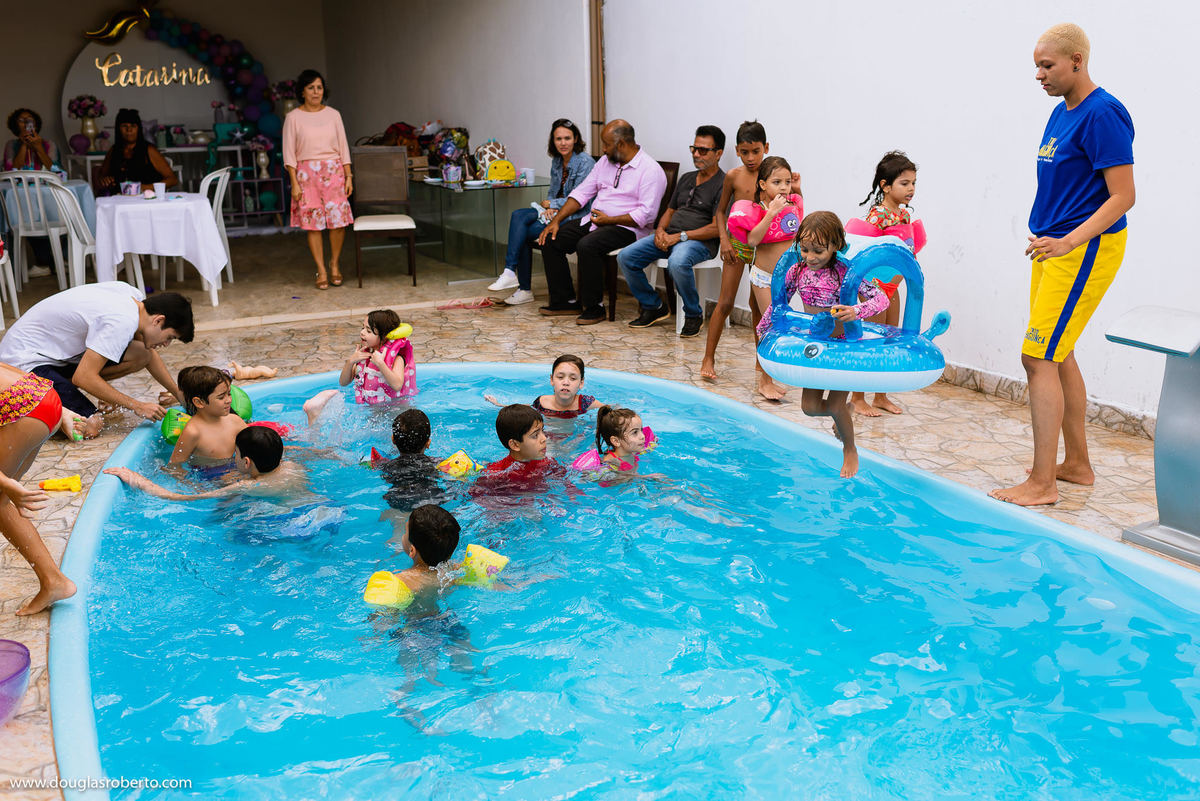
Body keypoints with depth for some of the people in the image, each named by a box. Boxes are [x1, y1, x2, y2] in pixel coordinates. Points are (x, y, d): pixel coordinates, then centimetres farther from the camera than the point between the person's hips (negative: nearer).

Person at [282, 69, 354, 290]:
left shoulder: (333, 115, 8)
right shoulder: (293, 117, 1)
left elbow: (343, 147, 9)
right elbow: (289, 153, 0)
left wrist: (348, 176, 2)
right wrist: (294, 183, -8)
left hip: (333, 171, 2)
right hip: (307, 172, -1)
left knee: (339, 220, -6)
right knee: (313, 223, -2)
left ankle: (335, 264, 15)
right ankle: (321, 271, 6)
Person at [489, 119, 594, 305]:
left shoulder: (585, 162, -11)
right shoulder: (556, 161, 13)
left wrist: (551, 204, -6)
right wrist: (549, 208, -4)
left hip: (575, 216, -8)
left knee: (524, 233, -23)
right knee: (518, 216, -17)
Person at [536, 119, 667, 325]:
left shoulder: (651, 171, -11)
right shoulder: (606, 161, 13)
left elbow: (647, 215, -20)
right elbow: (581, 192, 14)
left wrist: (609, 220, -17)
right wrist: (556, 220, 3)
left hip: (625, 228, -8)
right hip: (593, 221, 8)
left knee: (587, 245, -34)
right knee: (550, 240, -6)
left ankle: (594, 308, -19)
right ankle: (565, 301, 2)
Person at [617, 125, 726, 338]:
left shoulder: (723, 184, -4)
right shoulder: (686, 179, 22)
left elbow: (716, 228, -13)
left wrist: (680, 236, -17)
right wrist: (660, 230, 1)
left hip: (699, 241, -8)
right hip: (670, 237, 8)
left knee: (677, 263, -40)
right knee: (625, 257, -10)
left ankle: (694, 315, -15)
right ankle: (653, 307, 6)